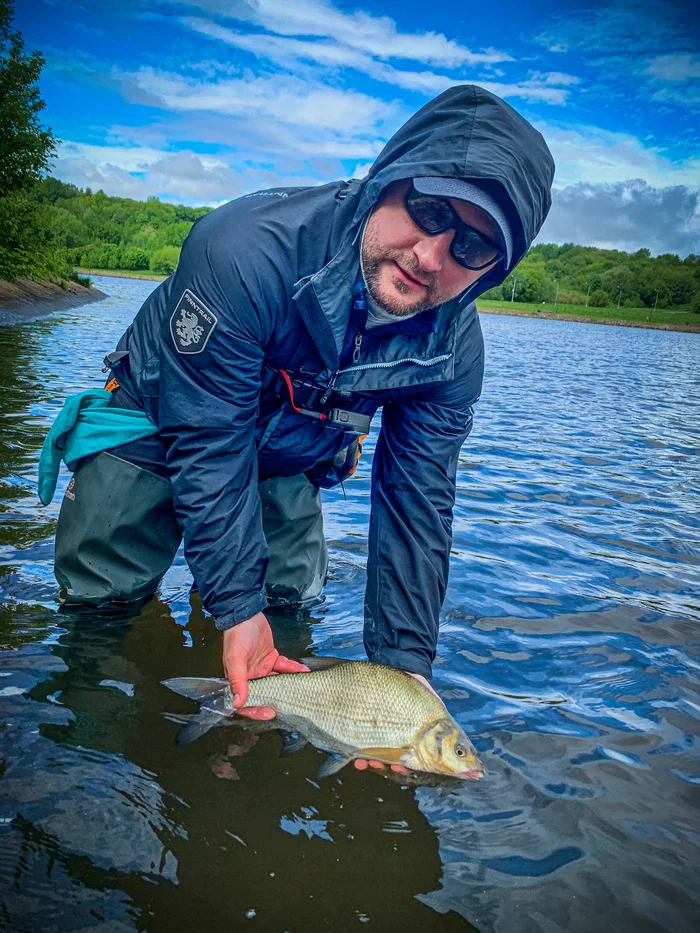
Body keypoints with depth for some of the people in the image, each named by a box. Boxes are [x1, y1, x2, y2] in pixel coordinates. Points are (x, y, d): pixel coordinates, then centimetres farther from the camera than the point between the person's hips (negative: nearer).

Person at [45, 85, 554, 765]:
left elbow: (416, 503, -18)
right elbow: (208, 444, -34)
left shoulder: (454, 350, -22)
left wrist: (403, 659, -23)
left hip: (288, 461, 4)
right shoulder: (247, 247, -39)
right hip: (160, 424, -3)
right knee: (101, 594, 0)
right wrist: (237, 608, -34)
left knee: (292, 600, 6)